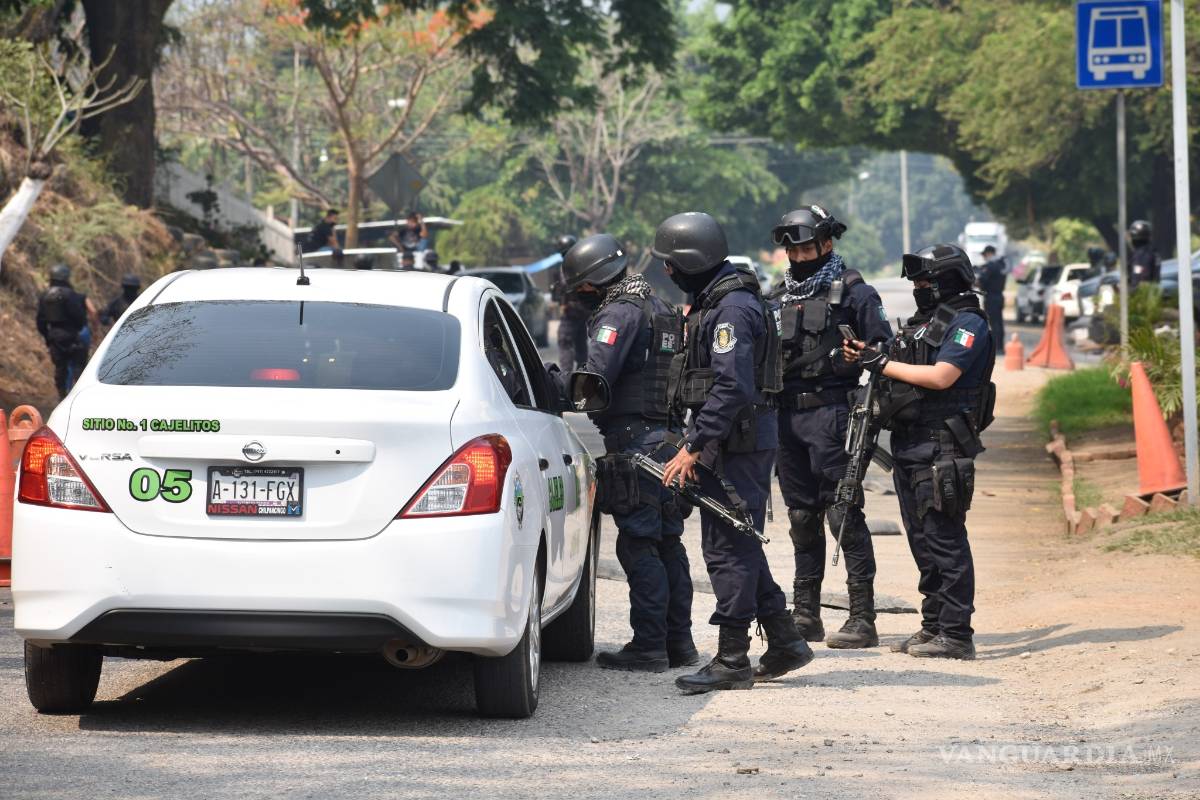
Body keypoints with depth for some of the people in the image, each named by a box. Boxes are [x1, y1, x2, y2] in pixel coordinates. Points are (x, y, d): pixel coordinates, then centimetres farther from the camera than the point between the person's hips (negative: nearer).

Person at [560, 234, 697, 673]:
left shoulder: (620, 313, -11)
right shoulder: (662, 311, 19)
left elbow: (597, 377, -20)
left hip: (632, 440, -9)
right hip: (667, 436, 9)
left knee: (638, 546, -7)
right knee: (667, 543, 13)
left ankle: (649, 645, -7)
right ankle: (679, 642, 17)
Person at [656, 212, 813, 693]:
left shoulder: (733, 308, -17)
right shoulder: (717, 301, 17)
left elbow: (731, 388, -24)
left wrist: (694, 449, -23)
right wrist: (695, 441, 19)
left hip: (737, 445, -11)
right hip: (737, 443, 11)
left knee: (728, 549, -7)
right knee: (739, 546, 14)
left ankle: (732, 662, -3)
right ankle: (784, 643, 20)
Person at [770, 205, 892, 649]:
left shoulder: (851, 291, -2)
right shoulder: (782, 294, 17)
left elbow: (881, 350, -5)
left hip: (831, 414, -7)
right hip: (787, 416, 7)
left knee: (843, 514, -9)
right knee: (802, 516, 11)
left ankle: (862, 618, -9)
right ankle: (806, 615, 18)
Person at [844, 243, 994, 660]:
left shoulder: (967, 324, -8)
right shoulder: (922, 323, 20)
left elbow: (940, 377, -19)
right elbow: (899, 370, 18)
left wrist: (884, 363, -12)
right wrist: (866, 356, 1)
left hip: (941, 449, -9)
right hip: (908, 445, 9)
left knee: (945, 541, -9)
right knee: (922, 542, 12)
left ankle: (956, 634, -9)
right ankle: (933, 627, 18)